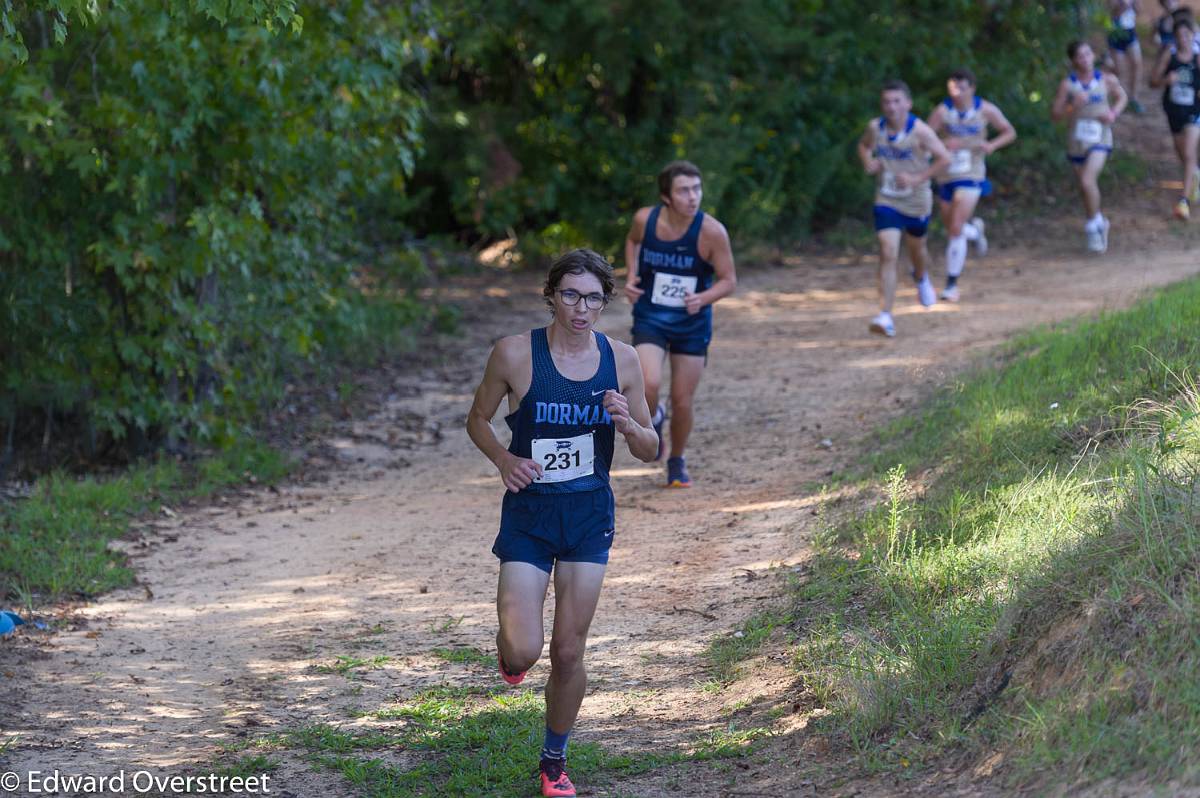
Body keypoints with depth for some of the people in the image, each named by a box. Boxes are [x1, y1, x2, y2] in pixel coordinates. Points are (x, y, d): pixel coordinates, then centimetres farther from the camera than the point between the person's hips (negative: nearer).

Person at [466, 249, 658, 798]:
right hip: (528, 512, -2)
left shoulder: (621, 359, -3)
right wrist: (503, 459, -16)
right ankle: (510, 645, 28)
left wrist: (629, 426, -18)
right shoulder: (515, 353, -11)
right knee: (523, 651, -11)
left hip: (590, 514, 2)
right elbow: (477, 420, 3)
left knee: (569, 653, 5)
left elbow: (650, 452, 4)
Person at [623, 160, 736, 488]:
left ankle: (677, 461, 33)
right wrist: (632, 276, -3)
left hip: (692, 323, 0)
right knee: (649, 386, -22)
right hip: (649, 318, 0)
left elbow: (728, 280, -10)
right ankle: (653, 418, 15)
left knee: (683, 402, 5)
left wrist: (703, 298, -29)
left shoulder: (711, 232, -20)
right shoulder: (645, 219, -13)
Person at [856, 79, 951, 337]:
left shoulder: (919, 131, -18)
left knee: (917, 247, 23)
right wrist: (867, 163, -5)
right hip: (886, 202, 1)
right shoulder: (875, 127, -7)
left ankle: (921, 278, 60)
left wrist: (918, 178, -22)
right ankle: (885, 316, -18)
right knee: (888, 255, -14)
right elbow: (864, 145, 16)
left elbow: (944, 159, -15)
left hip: (916, 202, -1)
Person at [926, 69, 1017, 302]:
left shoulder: (986, 110, -6)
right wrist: (944, 144, -37)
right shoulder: (942, 111, -11)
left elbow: (1010, 132, 7)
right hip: (946, 176, 2)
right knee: (951, 230, 16)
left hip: (971, 177, -2)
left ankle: (951, 283, -6)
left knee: (956, 230, -14)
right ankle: (975, 230, 52)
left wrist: (992, 144, -13)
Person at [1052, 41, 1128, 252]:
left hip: (1099, 140, -2)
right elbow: (1055, 114, -9)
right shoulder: (1067, 84, -8)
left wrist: (1114, 112, -4)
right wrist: (1074, 106, -26)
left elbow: (1122, 97, 16)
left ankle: (1093, 227, -5)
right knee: (1085, 187, 14)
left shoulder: (1106, 80, -4)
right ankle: (1099, 222, 39)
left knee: (1087, 181, -23)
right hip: (1076, 142, 2)